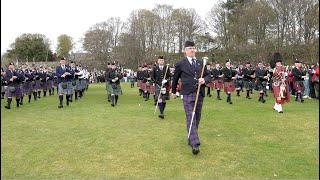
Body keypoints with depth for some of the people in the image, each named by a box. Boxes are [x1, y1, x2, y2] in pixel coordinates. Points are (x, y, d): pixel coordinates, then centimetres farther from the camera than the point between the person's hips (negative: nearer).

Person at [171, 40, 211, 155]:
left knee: (197, 118, 12)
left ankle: (191, 138, 29)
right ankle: (195, 144, -14)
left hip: (200, 94, 5)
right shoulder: (180, 64, 2)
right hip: (188, 95, -5)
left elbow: (208, 76, 15)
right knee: (191, 119, -11)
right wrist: (173, 91, 23)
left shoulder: (201, 63, 14)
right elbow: (175, 78, 14)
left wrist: (204, 80, -9)